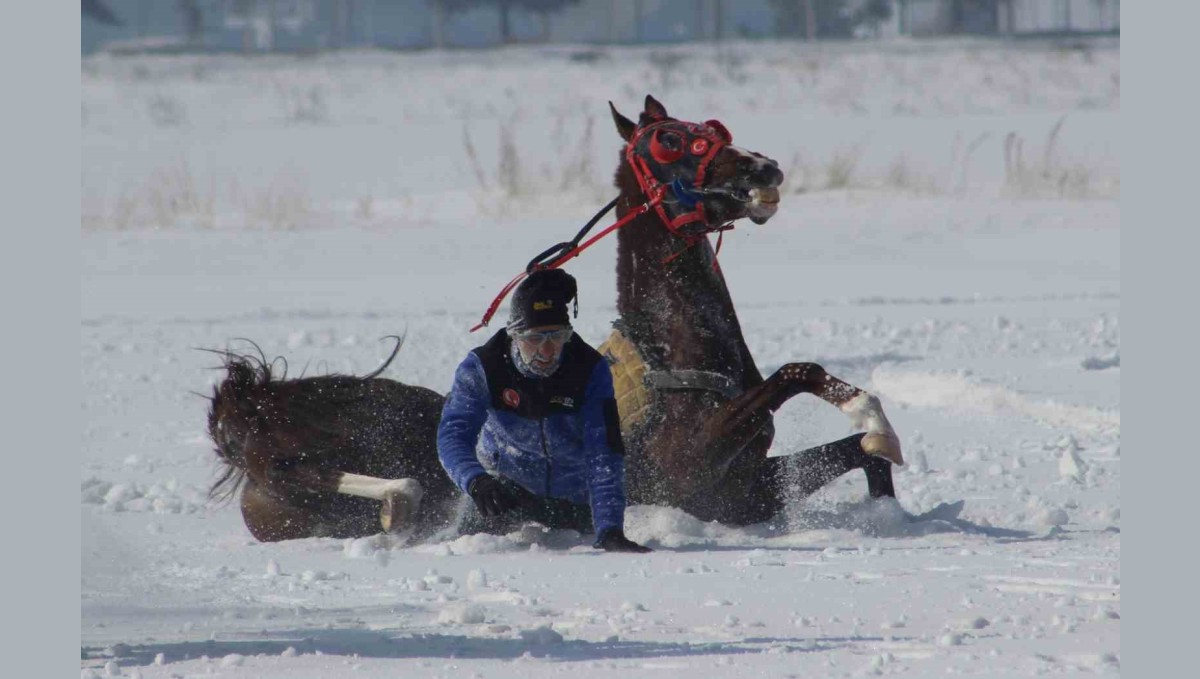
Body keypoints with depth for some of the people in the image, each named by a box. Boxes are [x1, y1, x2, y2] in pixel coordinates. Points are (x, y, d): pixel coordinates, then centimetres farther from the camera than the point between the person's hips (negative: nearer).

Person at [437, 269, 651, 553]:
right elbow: (453, 435, -32)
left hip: (572, 498, 0)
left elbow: (603, 458, -29)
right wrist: (476, 480, -55)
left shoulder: (590, 370, -24)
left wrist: (609, 531, -41)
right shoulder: (482, 368, -24)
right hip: (505, 485, 0)